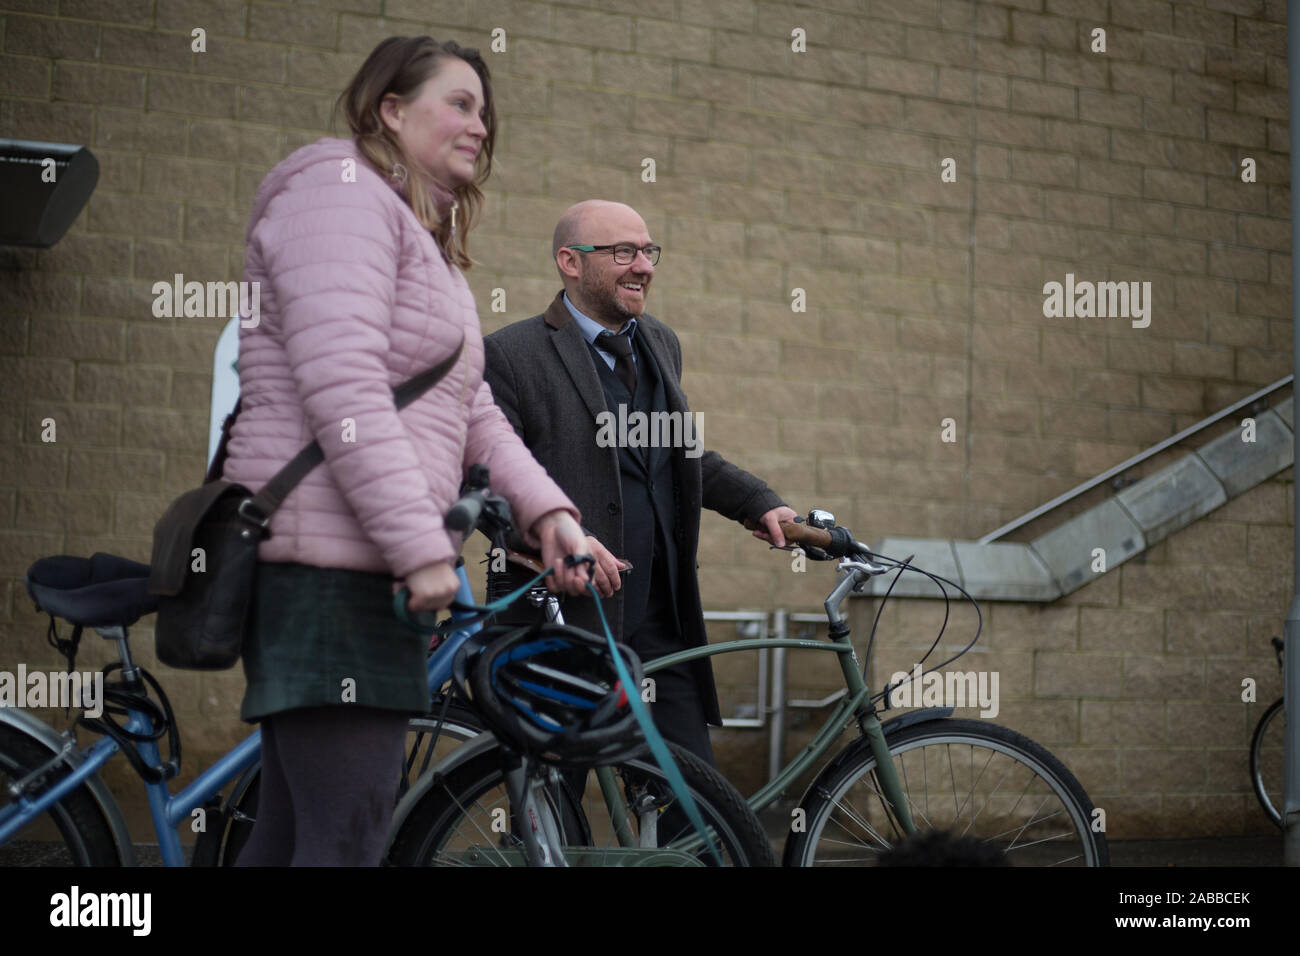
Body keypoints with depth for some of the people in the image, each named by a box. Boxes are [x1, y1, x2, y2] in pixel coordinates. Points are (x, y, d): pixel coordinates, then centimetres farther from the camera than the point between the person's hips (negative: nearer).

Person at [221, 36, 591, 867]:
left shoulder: (431, 248, 26)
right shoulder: (340, 191, -7)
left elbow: (472, 413, 17)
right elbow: (342, 388, -19)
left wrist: (546, 509, 1)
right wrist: (422, 547, -22)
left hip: (373, 566, 11)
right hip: (331, 557, -10)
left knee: (293, 834, 12)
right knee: (349, 841, -13)